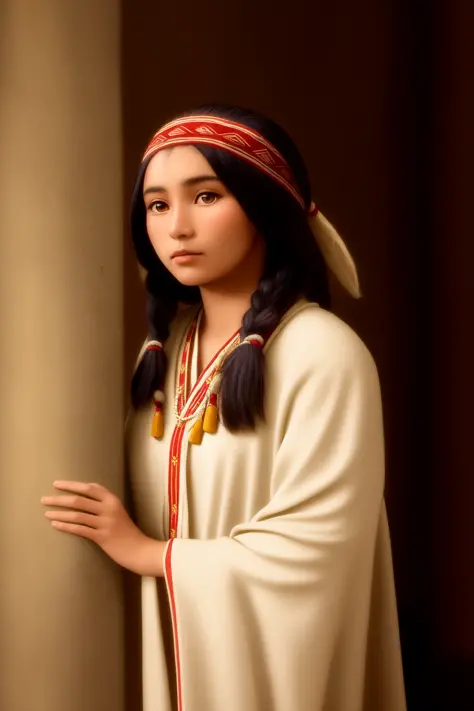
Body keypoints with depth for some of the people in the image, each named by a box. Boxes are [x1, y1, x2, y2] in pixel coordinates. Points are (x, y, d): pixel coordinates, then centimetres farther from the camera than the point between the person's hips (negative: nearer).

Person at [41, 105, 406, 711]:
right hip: (176, 650, 6)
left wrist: (148, 552, -13)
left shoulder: (325, 354, -19)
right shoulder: (164, 346, 3)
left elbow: (307, 552, -22)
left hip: (268, 660, -6)